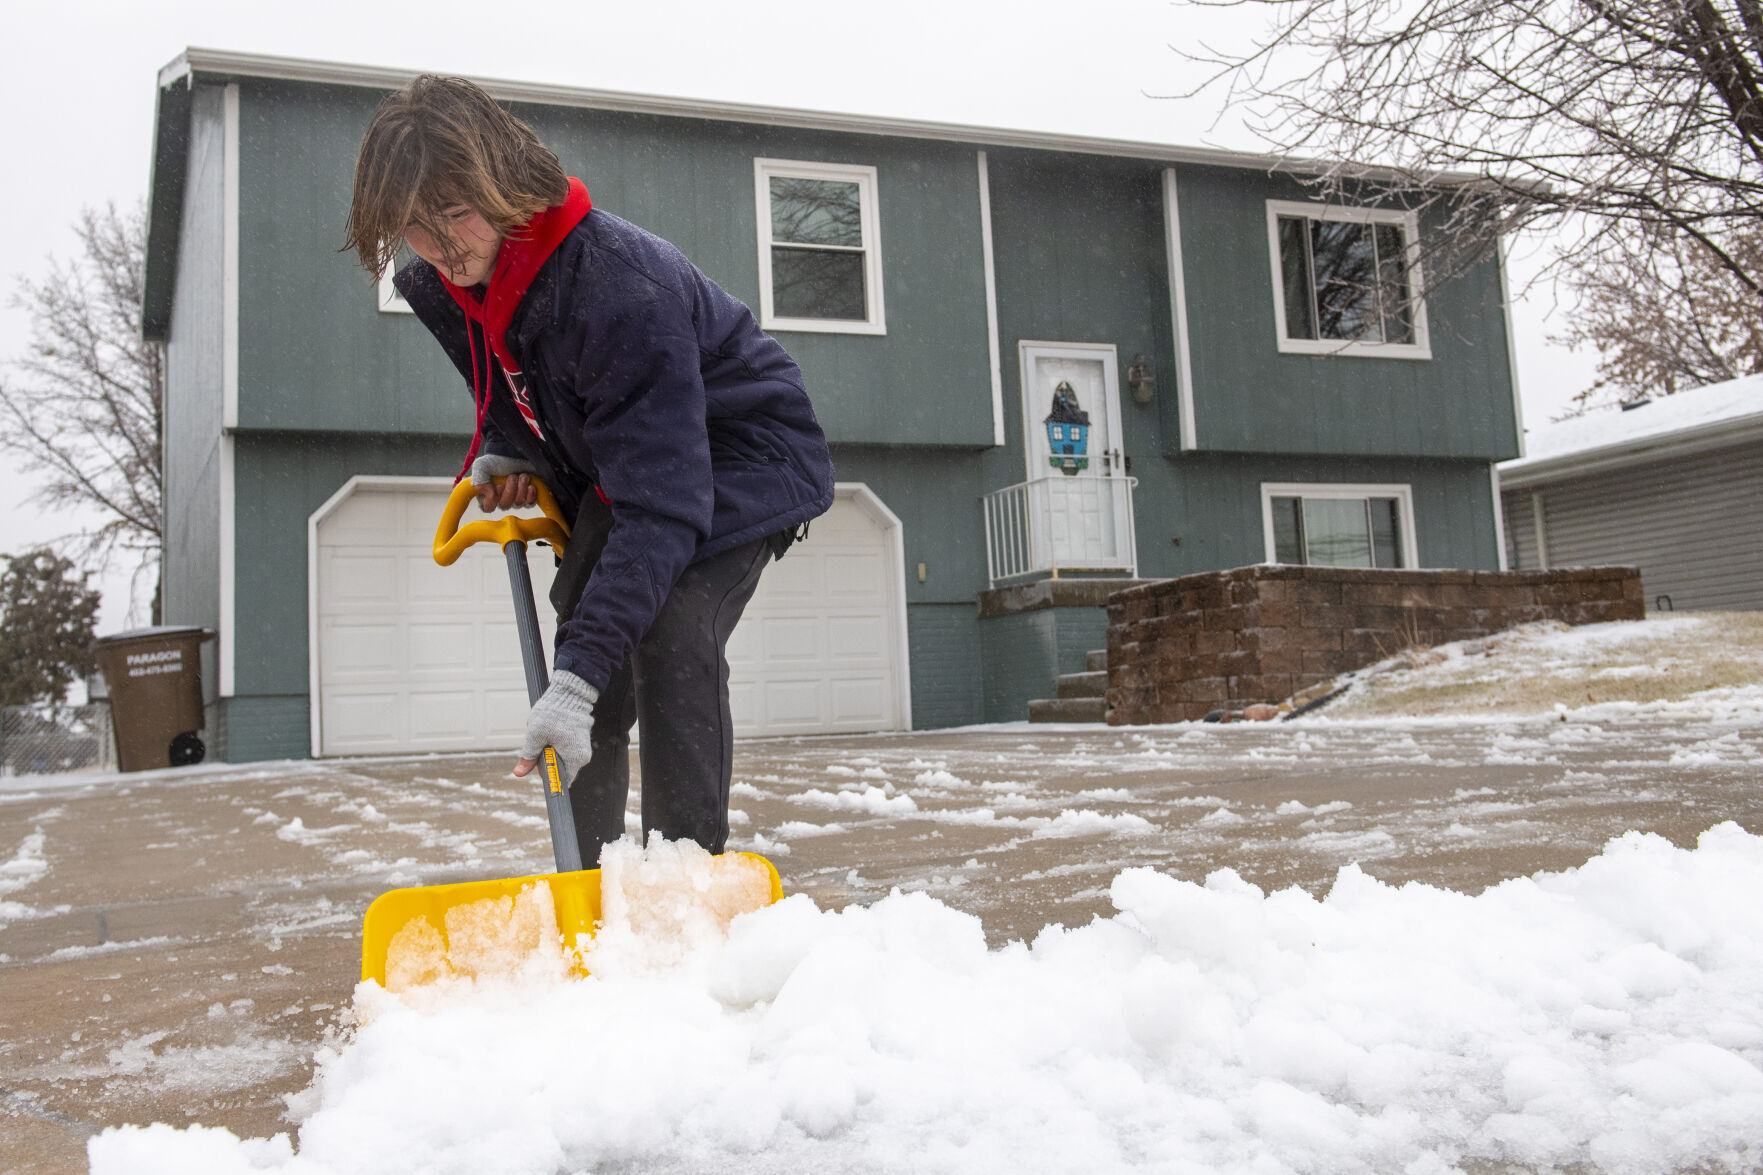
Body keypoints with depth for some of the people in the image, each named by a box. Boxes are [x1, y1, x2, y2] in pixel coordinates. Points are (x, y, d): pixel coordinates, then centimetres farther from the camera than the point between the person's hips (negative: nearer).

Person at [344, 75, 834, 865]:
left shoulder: (621, 287, -37)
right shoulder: (441, 288, -10)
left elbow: (662, 504, -40)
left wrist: (579, 673, -44)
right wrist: (503, 450, -10)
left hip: (745, 454, -8)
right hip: (616, 467, 8)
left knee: (670, 643, -27)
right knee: (584, 654, 1)